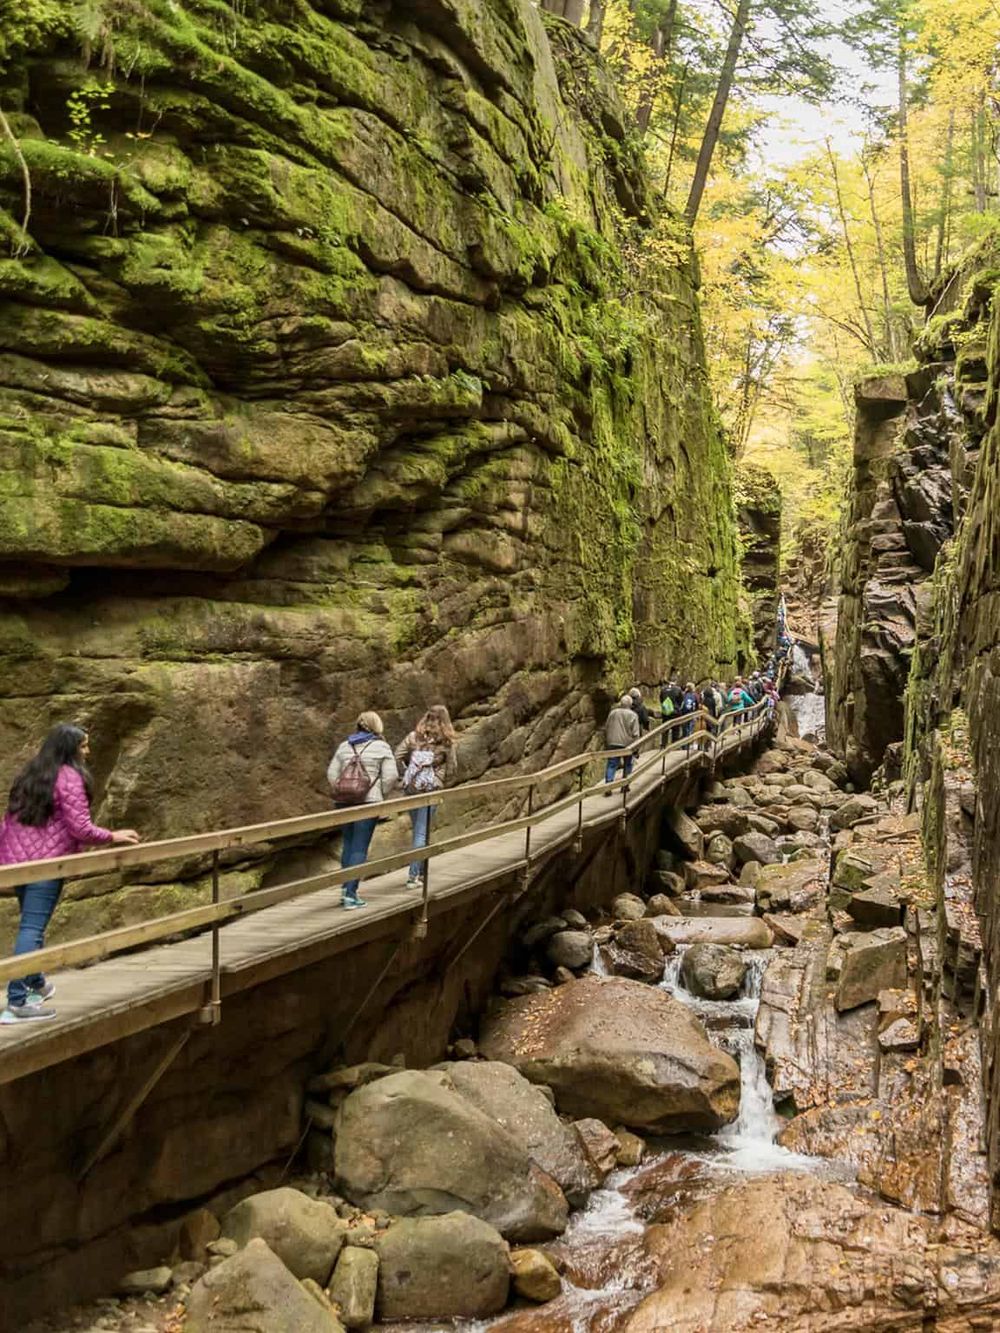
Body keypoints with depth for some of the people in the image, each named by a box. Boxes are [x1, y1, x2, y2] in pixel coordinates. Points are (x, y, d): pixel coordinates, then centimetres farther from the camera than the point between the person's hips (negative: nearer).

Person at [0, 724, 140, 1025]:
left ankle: (36, 984, 36)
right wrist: (112, 836, -2)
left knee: (30, 924, 21)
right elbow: (80, 828, -15)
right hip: (47, 863, -8)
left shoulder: (28, 774, 14)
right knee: (32, 929, -9)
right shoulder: (69, 778, -11)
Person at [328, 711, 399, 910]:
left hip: (344, 802, 5)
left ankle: (346, 888, 22)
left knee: (348, 844, 18)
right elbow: (390, 776, -7)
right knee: (360, 848, -2)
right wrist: (381, 796, 6)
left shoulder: (344, 746, 10)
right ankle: (350, 894, -4)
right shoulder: (381, 747, -3)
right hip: (368, 802, -5)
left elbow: (332, 773, 8)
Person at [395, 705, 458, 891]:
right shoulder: (446, 743, -2)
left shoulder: (414, 736, 3)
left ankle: (420, 872, 26)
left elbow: (397, 756, -3)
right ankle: (414, 876, -2)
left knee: (418, 831, 17)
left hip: (410, 788, 3)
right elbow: (452, 768, 2)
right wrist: (442, 782, 16)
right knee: (421, 833, 1)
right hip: (430, 790, -3)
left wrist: (404, 775, 7)